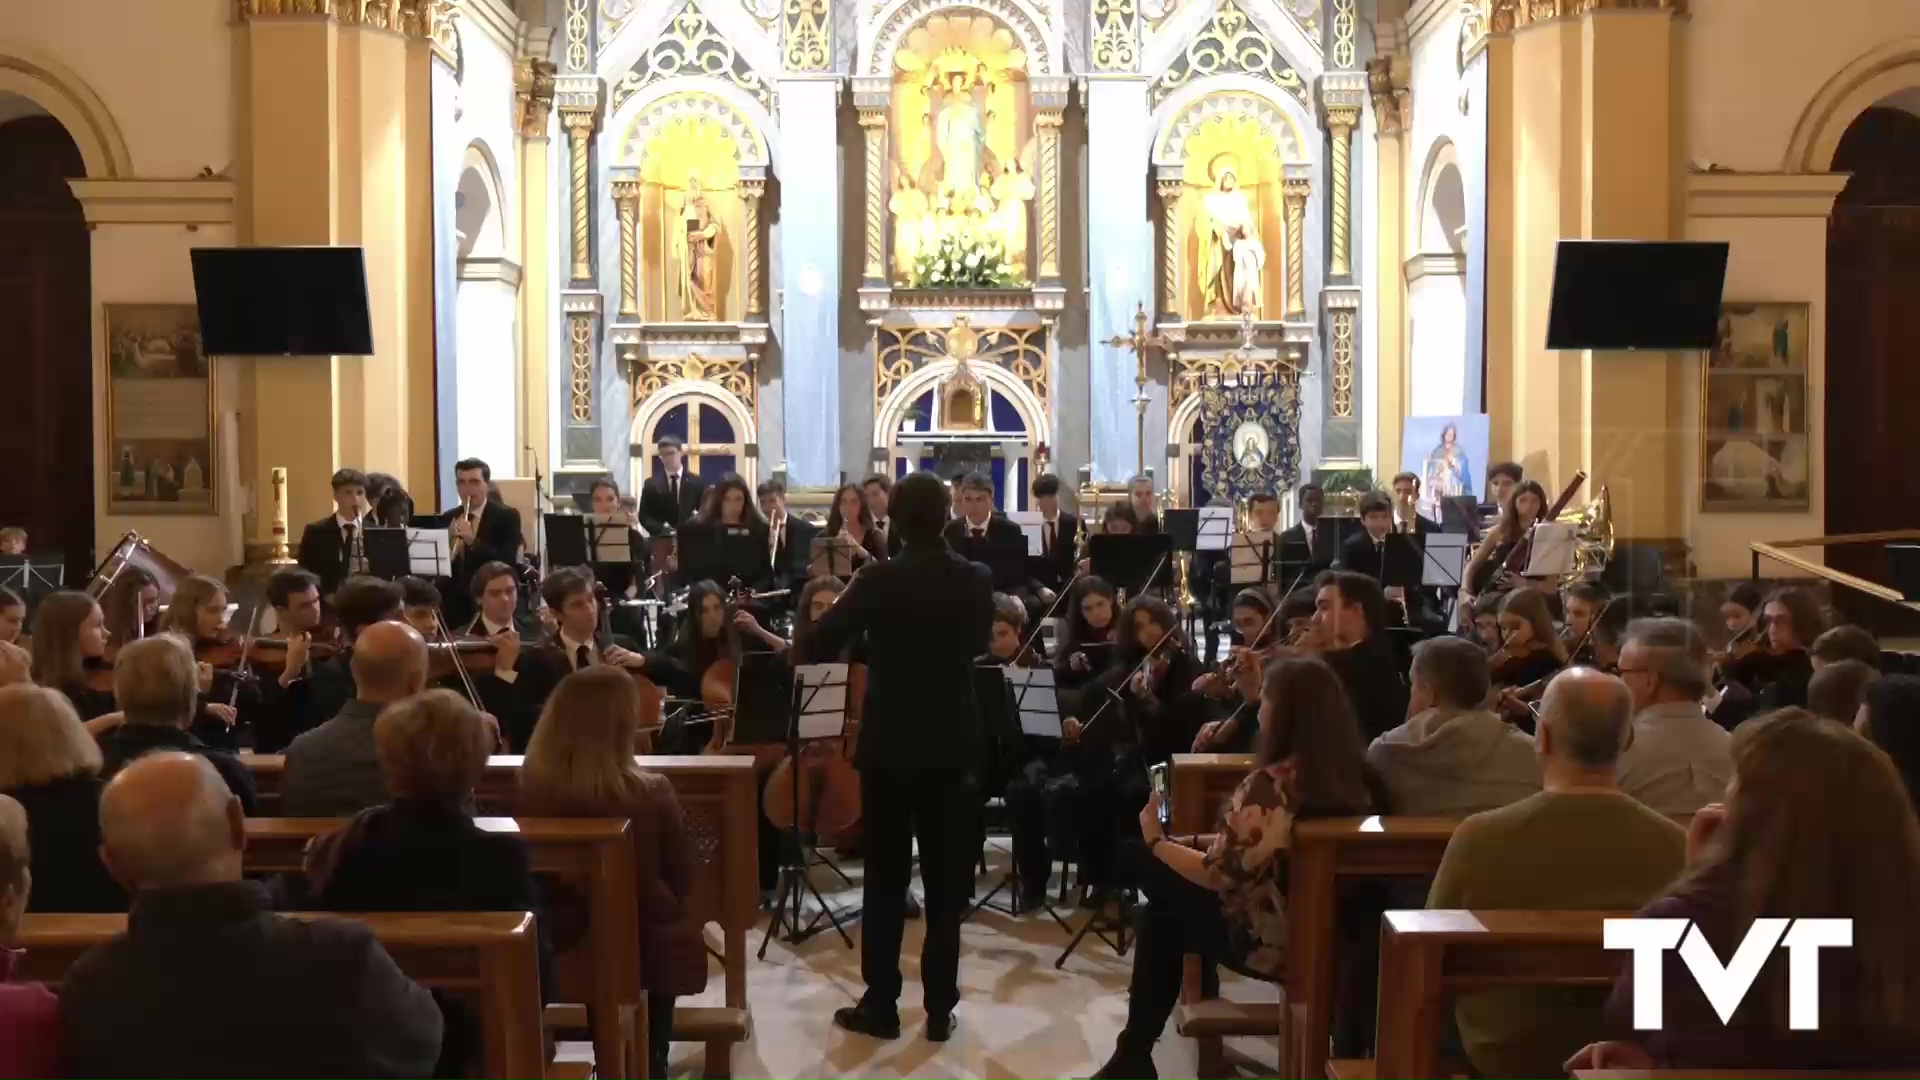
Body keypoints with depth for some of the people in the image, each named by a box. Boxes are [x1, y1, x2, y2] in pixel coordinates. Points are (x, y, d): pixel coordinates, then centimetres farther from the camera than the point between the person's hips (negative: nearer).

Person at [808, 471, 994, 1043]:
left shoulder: (878, 580, -13)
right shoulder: (977, 581, -3)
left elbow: (819, 641, -6)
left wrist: (853, 597, 8)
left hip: (889, 746, -2)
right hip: (952, 745, 2)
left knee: (885, 878, 7)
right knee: (945, 881, 9)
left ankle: (880, 1005, 12)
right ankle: (940, 1009, 13)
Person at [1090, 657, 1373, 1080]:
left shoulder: (1270, 785, -27)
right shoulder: (1350, 774, -1)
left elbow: (1218, 875, -19)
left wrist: (1157, 842, -2)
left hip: (1268, 941, -7)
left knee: (1164, 905, 14)